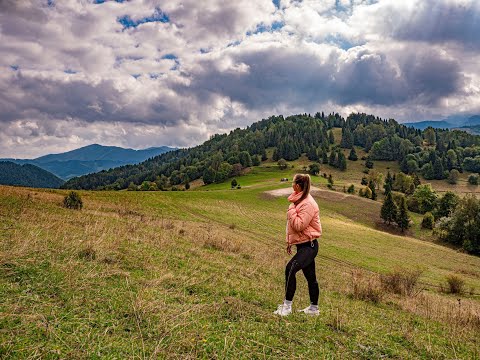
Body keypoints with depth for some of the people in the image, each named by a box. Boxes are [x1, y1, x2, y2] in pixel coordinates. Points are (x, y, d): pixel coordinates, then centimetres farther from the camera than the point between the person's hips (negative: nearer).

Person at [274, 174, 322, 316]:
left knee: (291, 268, -22)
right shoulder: (298, 200, 10)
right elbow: (292, 225, 18)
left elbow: (299, 226, -24)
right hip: (302, 244, 9)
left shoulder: (308, 204, -19)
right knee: (310, 277, 16)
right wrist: (289, 241, 19)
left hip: (309, 245, -9)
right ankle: (313, 308, 26)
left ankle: (287, 306, -15)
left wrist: (291, 211, -15)